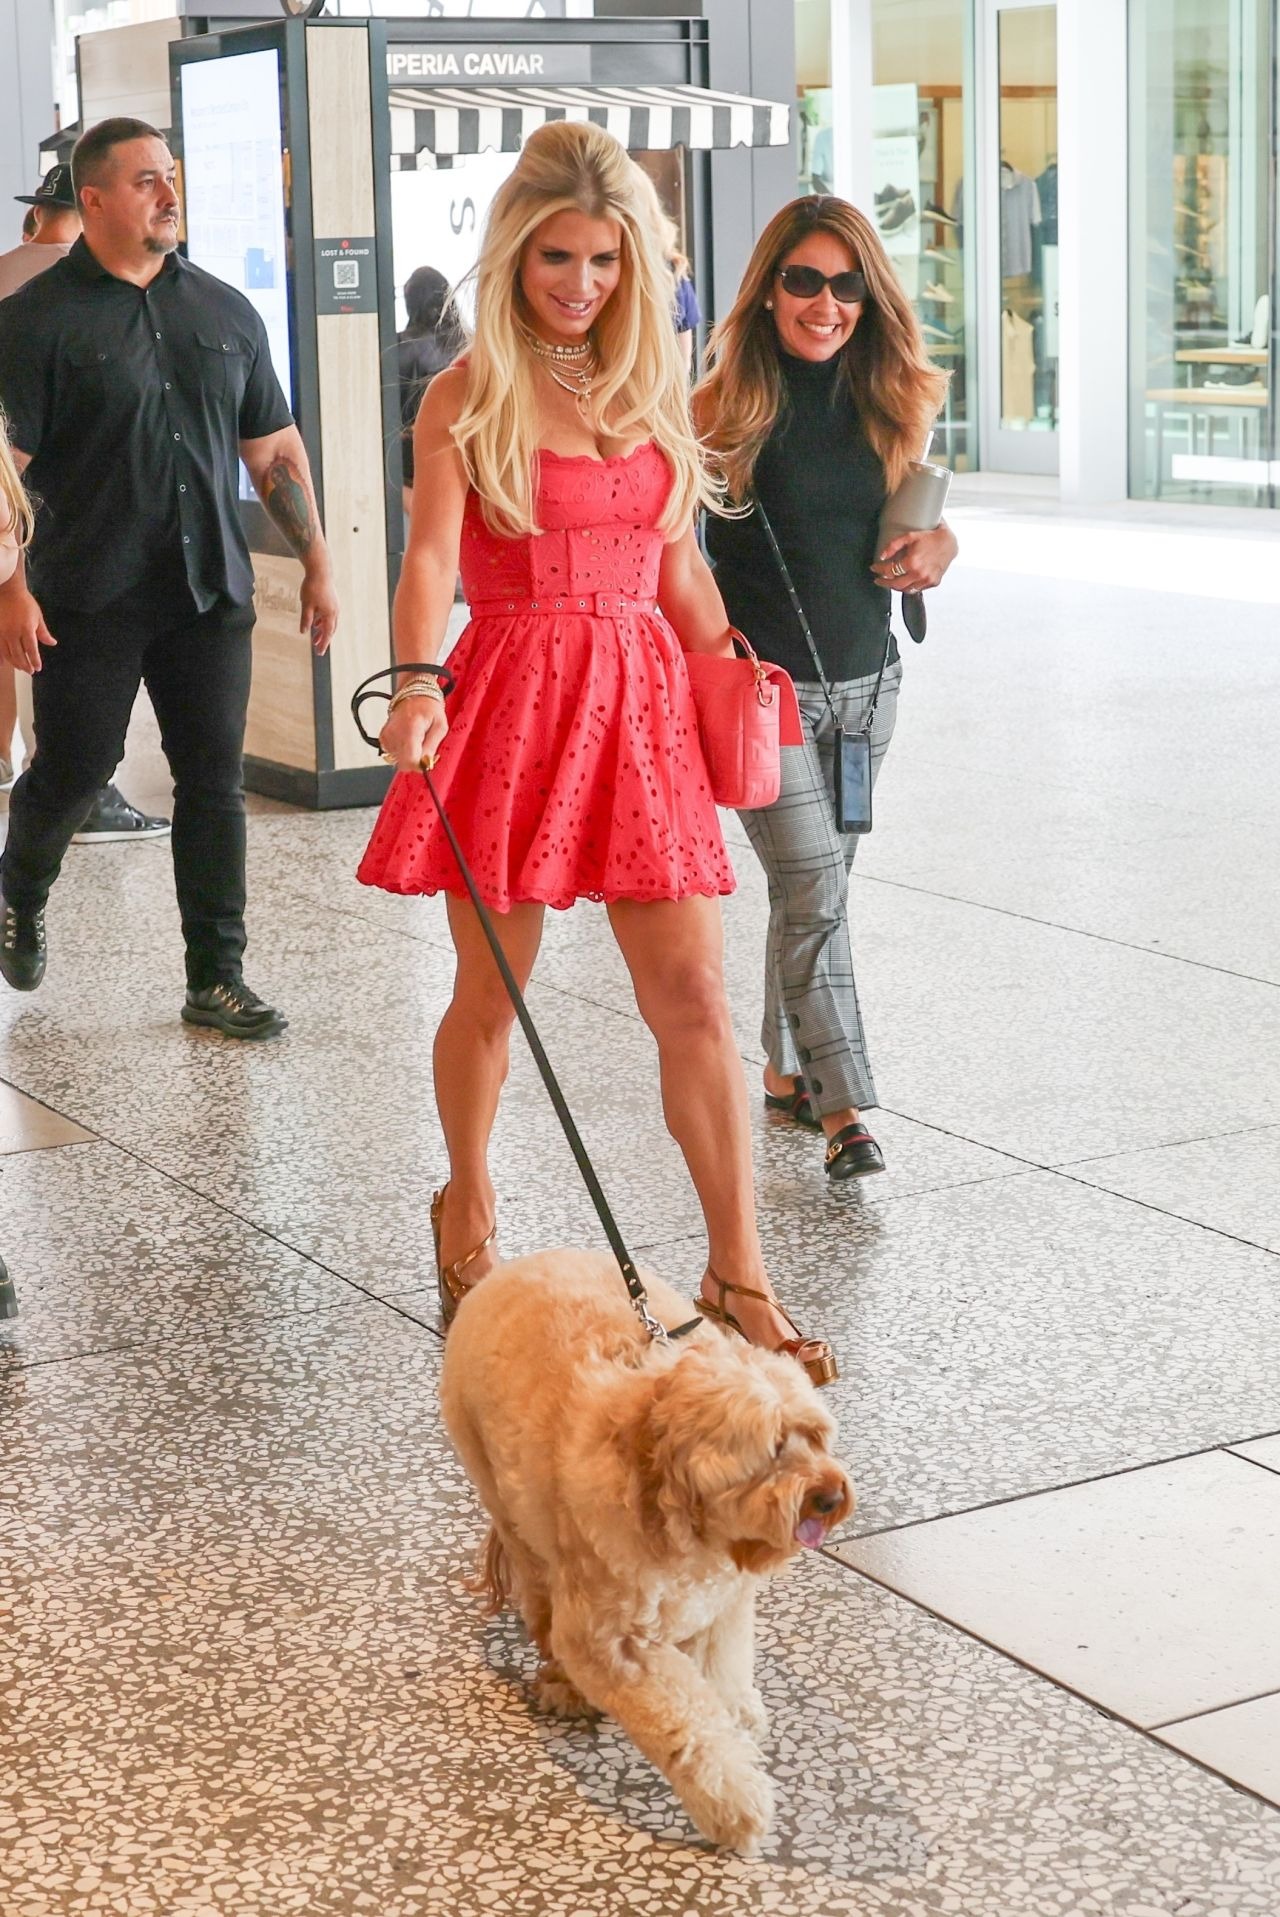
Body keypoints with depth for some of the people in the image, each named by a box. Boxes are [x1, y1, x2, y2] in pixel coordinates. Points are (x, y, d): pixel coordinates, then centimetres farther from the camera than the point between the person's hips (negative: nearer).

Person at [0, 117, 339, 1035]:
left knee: (215, 783, 2)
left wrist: (316, 559, 11)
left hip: (210, 593, 4)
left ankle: (217, 977, 10)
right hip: (88, 603, -3)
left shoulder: (225, 311, 11)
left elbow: (275, 449, 16)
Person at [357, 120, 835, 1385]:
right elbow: (431, 553, -14)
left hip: (642, 695, 3)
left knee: (694, 996, -3)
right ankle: (468, 1214, 32)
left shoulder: (653, 389, 13)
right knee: (492, 991, 8)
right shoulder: (465, 399, -1)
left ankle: (739, 1277, 1)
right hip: (512, 689, -3)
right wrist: (416, 685, -30)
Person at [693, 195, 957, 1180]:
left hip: (865, 682, 5)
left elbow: (916, 510, 19)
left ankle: (786, 1068, 29)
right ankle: (843, 1107, -8)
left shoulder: (888, 400, 4)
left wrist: (938, 543, -4)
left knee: (814, 884, 14)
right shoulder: (728, 408, -11)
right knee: (816, 887, -10)